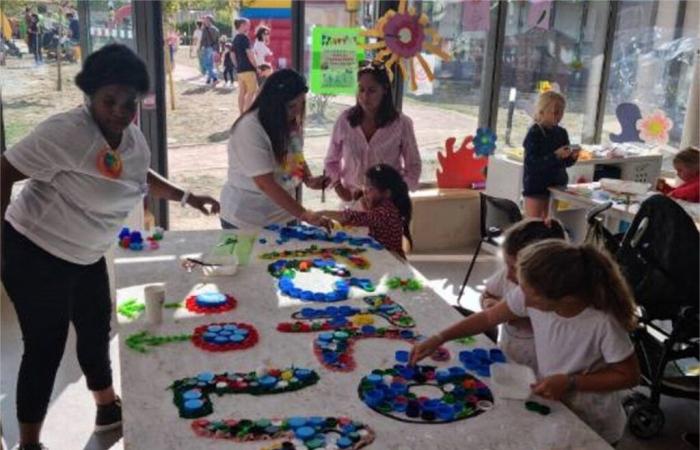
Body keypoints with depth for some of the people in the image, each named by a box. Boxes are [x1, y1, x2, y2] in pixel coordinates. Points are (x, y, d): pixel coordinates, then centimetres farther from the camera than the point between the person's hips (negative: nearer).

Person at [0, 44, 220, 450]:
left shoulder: (131, 135, 0)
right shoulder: (66, 132, -27)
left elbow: (140, 176, 19)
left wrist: (187, 197, 9)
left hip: (86, 255, 8)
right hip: (36, 253, -8)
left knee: (97, 329, 20)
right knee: (46, 346, -1)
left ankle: (109, 409, 42)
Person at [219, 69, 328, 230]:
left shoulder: (291, 123, -1)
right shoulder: (249, 128, -23)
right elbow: (265, 184, -28)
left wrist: (309, 179, -3)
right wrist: (304, 214, -32)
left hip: (283, 216, 6)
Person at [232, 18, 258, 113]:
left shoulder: (235, 39, 14)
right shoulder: (244, 38, -12)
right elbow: (249, 54, -16)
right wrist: (256, 67, -11)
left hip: (239, 69, 8)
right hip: (248, 69, -8)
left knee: (242, 92, 8)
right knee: (251, 92, -4)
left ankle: (242, 114, 10)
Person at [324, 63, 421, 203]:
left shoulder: (401, 123, -6)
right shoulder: (345, 119, -1)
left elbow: (413, 167, 2)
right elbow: (331, 161, 9)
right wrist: (338, 186, -6)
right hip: (352, 200, 2)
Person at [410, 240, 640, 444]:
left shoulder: (603, 324, -33)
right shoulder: (534, 298, -20)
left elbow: (629, 376, -18)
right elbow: (488, 317, -6)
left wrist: (570, 382, -26)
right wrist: (438, 340, -11)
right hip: (552, 410, 4)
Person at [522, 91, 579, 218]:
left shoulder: (561, 133, 7)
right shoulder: (534, 133, -12)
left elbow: (565, 162, 13)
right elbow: (531, 163, -21)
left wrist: (572, 157, -8)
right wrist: (555, 155, -28)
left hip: (557, 185, 6)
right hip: (536, 186, -6)